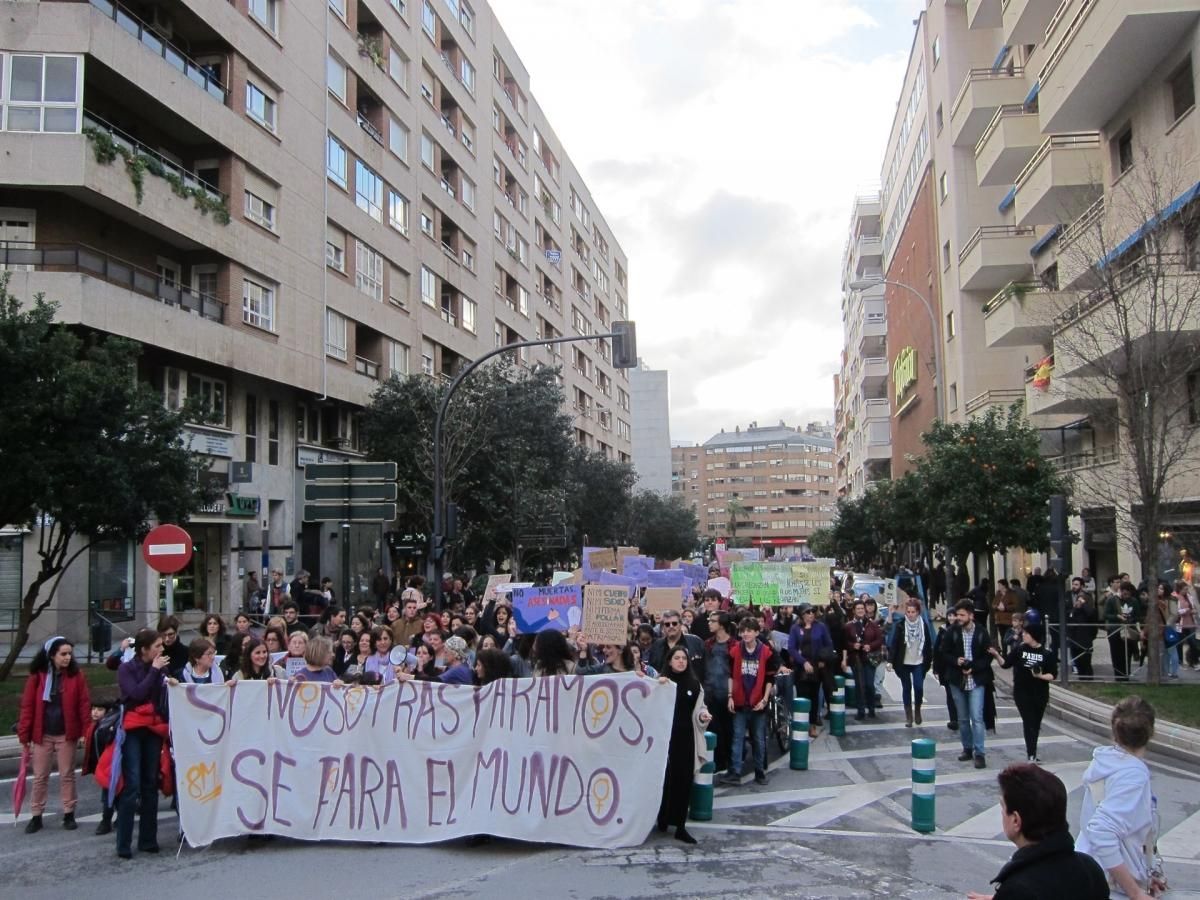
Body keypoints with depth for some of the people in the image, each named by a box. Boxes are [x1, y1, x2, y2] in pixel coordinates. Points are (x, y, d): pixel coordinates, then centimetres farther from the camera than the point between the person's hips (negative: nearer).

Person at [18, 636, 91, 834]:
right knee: (40, 776, 8)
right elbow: (27, 706, -3)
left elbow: (84, 705, -4)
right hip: (42, 734, 1)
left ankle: (69, 814, 17)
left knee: (67, 774, 8)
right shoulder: (37, 676, -3)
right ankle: (36, 816, 18)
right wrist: (24, 734, -6)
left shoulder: (76, 675, -3)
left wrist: (87, 731, -11)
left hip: (66, 734, 0)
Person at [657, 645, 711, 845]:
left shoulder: (694, 684, 9)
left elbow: (698, 709, 16)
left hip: (686, 738, 3)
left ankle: (680, 826, 6)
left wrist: (703, 716, -5)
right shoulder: (661, 681, -1)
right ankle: (662, 819, 20)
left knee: (684, 781, 1)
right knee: (665, 778, 2)